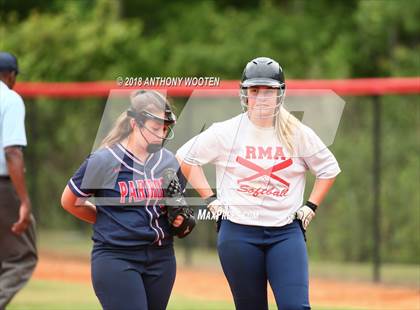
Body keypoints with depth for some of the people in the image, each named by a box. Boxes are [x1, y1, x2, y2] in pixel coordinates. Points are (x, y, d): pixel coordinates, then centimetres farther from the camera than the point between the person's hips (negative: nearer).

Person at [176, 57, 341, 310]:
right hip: (238, 233, 0)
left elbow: (328, 168, 14)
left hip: (286, 232, 0)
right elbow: (186, 156, 8)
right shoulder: (226, 132, -2)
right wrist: (211, 199, 3)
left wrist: (310, 207, 6)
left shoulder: (298, 134, 2)